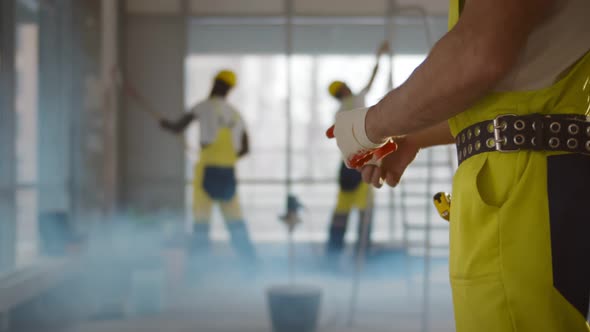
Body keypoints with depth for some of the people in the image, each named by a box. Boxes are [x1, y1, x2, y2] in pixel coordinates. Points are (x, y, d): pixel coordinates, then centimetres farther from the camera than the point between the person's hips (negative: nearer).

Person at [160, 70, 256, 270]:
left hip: (208, 169, -4)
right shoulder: (236, 115, 13)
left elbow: (178, 128, 3)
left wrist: (166, 125, 23)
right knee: (235, 221, 10)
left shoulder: (205, 106, 0)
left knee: (202, 218, -3)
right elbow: (245, 149, 17)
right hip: (229, 171, 4)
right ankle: (250, 261, 9)